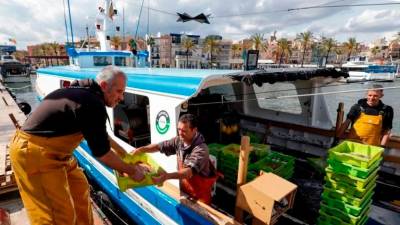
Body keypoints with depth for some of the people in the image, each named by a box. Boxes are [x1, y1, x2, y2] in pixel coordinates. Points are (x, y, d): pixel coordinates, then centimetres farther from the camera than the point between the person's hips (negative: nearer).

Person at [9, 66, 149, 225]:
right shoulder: (93, 104, -23)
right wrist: (131, 171, -5)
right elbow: (100, 152, -17)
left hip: (48, 149, 10)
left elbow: (99, 134, 21)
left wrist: (123, 153, 26)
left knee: (79, 187, 20)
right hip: (34, 153, -10)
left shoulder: (84, 93, 8)